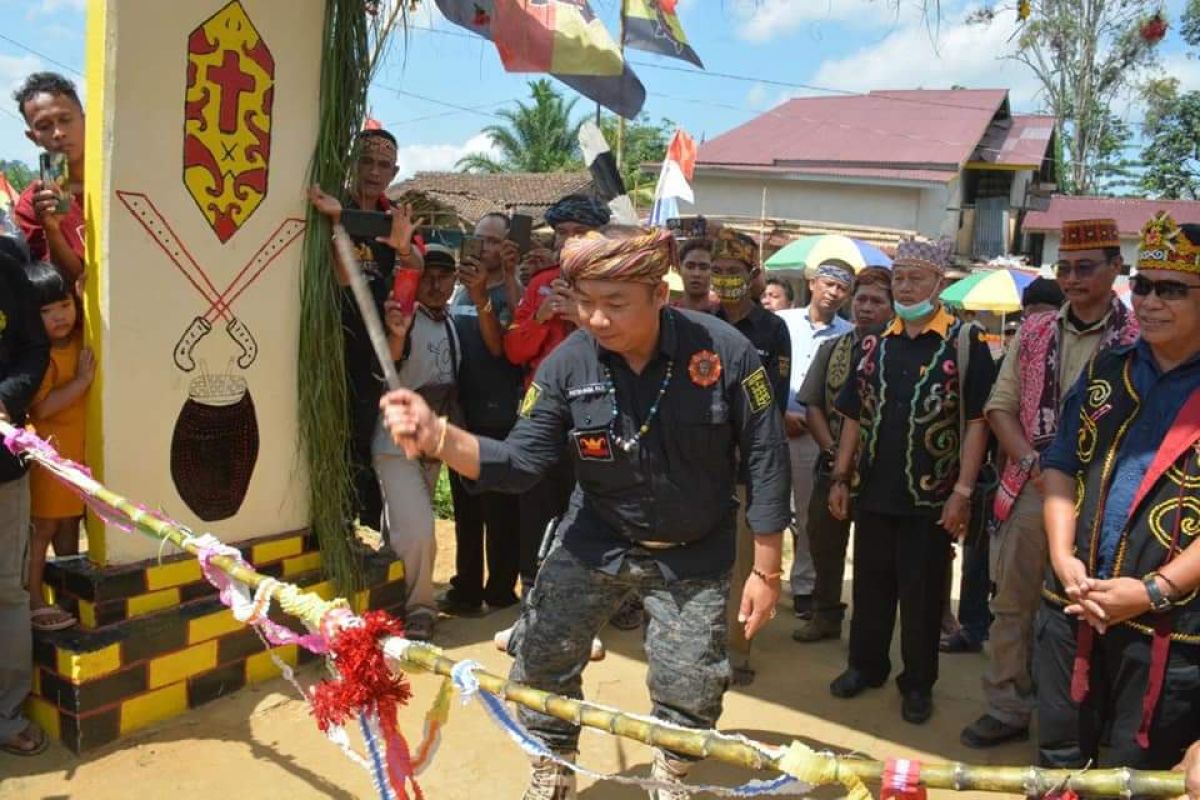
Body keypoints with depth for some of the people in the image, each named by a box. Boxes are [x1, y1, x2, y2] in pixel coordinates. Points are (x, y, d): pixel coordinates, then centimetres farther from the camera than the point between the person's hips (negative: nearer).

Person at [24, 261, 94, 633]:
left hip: (79, 448, 7)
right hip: (49, 451, -7)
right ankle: (34, 602, 11)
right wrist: (82, 380, -26)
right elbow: (40, 408, -24)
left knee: (69, 521, 19)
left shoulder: (81, 340, 1)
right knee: (43, 526, 1)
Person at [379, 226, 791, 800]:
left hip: (694, 557, -1)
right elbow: (521, 462, -16)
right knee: (539, 659, 3)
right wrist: (438, 437, -34)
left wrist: (766, 571, -10)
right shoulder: (566, 364, -16)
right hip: (596, 539, 2)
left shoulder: (724, 351, -22)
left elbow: (766, 464, -14)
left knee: (690, 687, 5)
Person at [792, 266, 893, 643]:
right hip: (833, 465, 5)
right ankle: (825, 614, 28)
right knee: (823, 540, 12)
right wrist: (832, 450, -5)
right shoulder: (830, 349, 8)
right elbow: (812, 406, 6)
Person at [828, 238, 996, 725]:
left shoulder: (965, 343, -6)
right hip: (874, 492, 4)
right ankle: (866, 665, 32)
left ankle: (918, 683, 23)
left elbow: (976, 422, -9)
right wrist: (839, 478, 6)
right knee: (870, 584, 15)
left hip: (931, 497, -4)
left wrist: (963, 491, -14)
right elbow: (854, 417, 11)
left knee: (922, 594, 8)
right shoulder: (873, 346, 8)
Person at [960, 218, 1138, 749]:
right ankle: (1008, 709, 25)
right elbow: (1000, 405, 7)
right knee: (1012, 604, 11)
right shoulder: (1034, 332, 7)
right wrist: (1031, 461, -6)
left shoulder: (1139, 338, -5)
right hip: (1030, 490, 4)